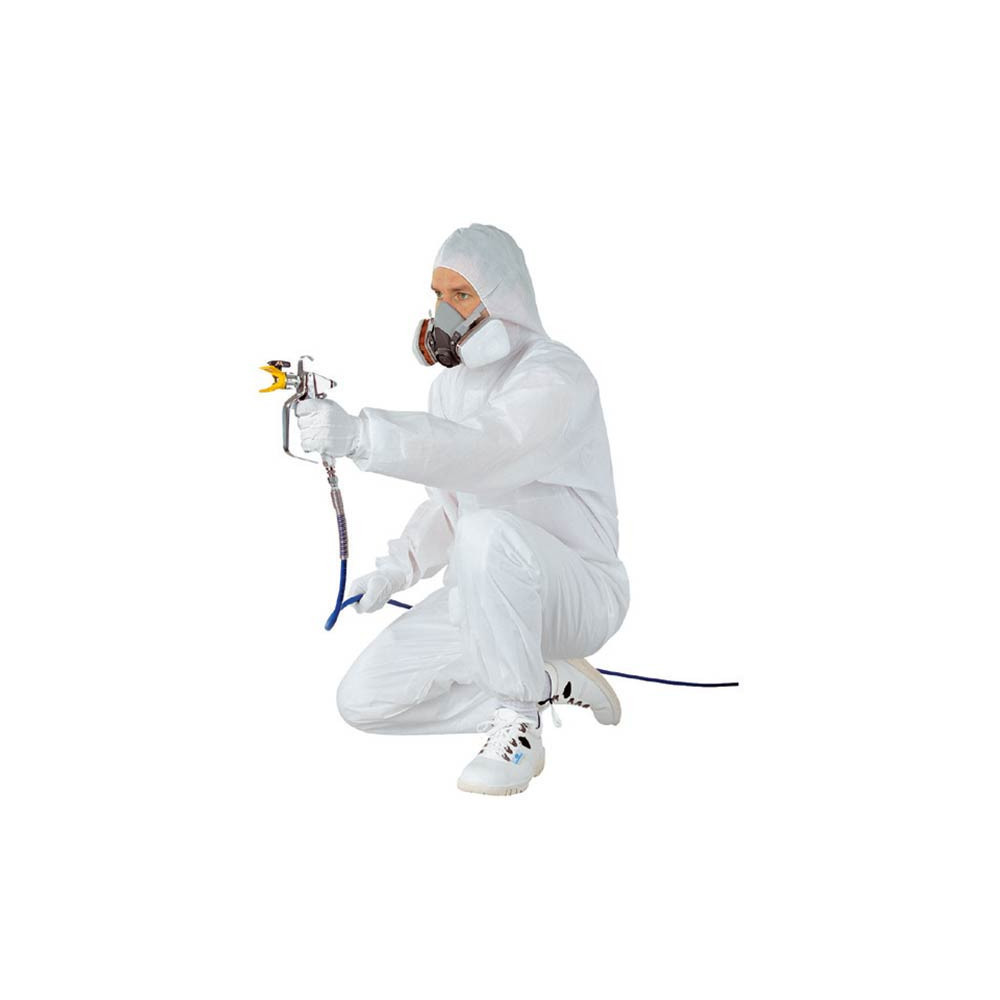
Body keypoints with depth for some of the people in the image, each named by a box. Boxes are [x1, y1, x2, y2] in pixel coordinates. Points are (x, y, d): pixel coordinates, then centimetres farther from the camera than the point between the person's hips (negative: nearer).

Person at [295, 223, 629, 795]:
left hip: (579, 594, -8)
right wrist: (396, 570, 1)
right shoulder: (452, 382, 11)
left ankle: (518, 726, -22)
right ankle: (550, 687, 6)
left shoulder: (556, 376, -17)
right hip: (488, 596, 8)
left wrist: (361, 435, -50)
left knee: (486, 531, -40)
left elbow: (484, 450, -38)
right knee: (363, 700, -4)